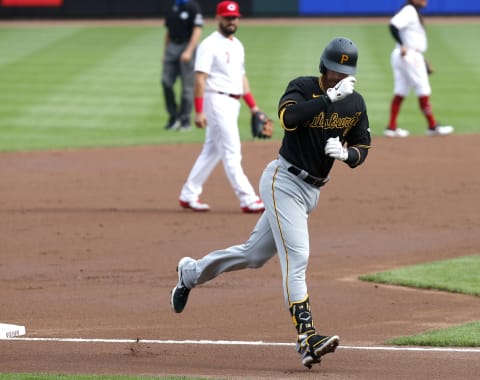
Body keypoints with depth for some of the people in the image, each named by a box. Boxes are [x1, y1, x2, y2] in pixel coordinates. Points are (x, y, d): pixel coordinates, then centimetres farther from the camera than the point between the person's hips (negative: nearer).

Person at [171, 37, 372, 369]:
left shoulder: (355, 104, 4)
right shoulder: (303, 88, -11)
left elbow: (362, 150, 7)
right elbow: (288, 117, -31)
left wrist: (345, 153, -16)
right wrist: (330, 98, -34)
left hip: (312, 190, 7)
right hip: (284, 181, -7)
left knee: (255, 254, 16)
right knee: (296, 256, -19)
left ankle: (191, 272, 38)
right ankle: (307, 337, -27)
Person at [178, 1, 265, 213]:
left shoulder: (237, 45, 17)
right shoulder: (209, 45, -10)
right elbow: (200, 79, -15)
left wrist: (252, 106, 16)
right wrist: (199, 112, -21)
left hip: (233, 103, 9)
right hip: (217, 100, -9)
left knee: (212, 151, 11)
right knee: (232, 151, -9)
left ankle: (189, 196, 18)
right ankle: (247, 200, -11)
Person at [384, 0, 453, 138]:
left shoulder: (414, 12, 18)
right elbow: (393, 26, -26)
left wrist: (423, 60, 23)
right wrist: (402, 46, -31)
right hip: (409, 56, -10)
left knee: (400, 92, 8)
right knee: (423, 91, -3)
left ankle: (392, 128, 8)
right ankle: (432, 126, 2)